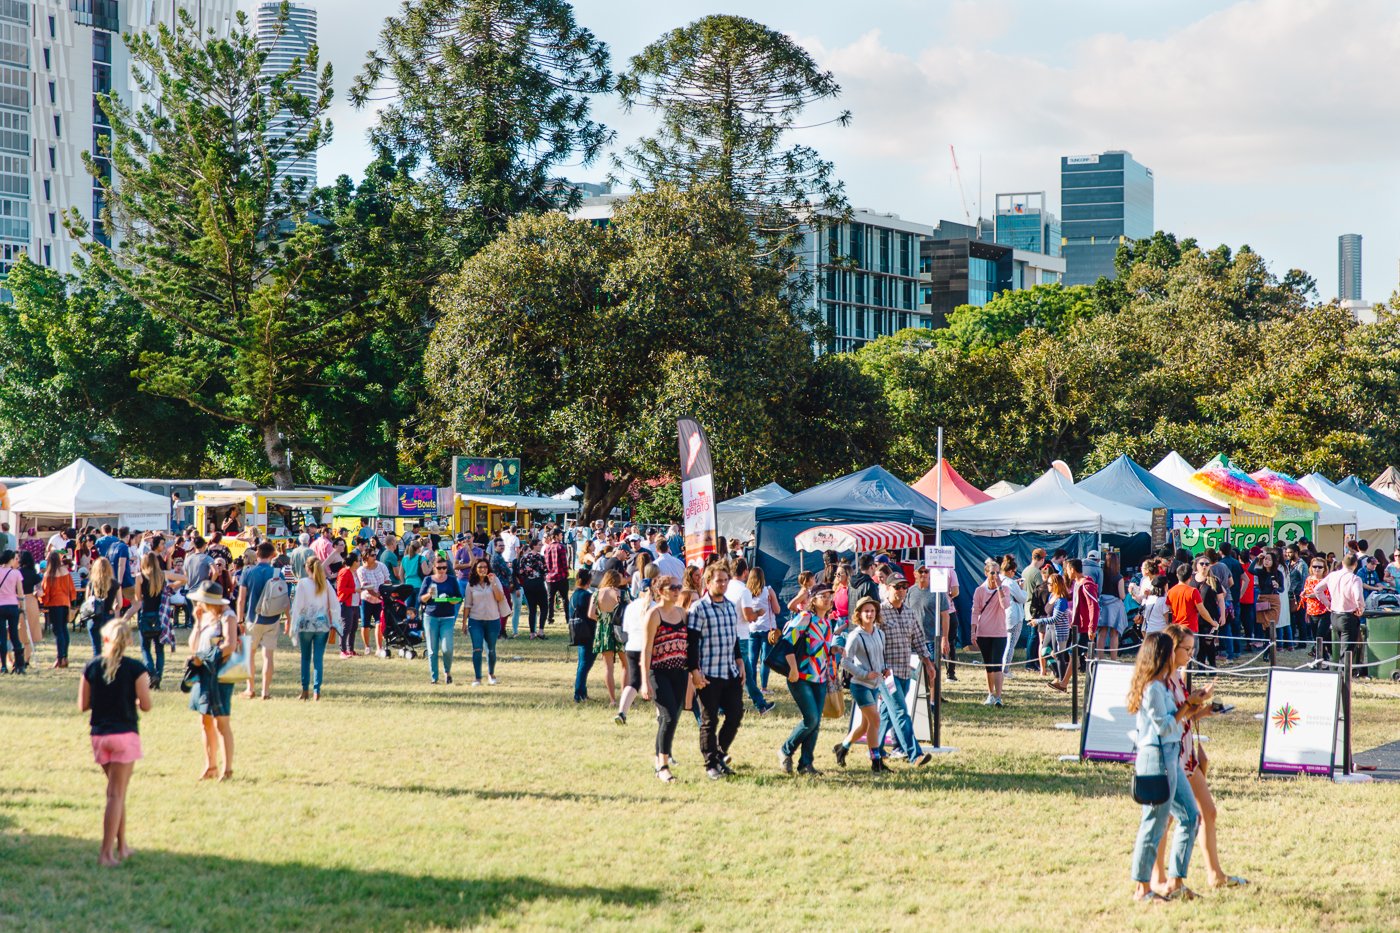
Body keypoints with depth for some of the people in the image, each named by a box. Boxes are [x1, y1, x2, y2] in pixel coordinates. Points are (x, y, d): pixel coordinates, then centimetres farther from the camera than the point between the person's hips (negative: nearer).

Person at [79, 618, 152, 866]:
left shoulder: (91, 667, 0)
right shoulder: (135, 668, -10)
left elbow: (83, 705, 2)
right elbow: (146, 706, -10)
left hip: (99, 734, 4)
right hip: (125, 734, -4)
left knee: (116, 792, 18)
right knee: (116, 794, -1)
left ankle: (122, 846, 22)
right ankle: (107, 853, -5)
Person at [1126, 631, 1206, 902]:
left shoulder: (1160, 685, 13)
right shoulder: (1153, 688, -17)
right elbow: (1164, 726, -16)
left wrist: (1191, 706, 8)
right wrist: (1188, 705, -7)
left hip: (1170, 757, 10)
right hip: (1157, 757, -10)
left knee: (1191, 816, 12)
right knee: (1154, 824, -3)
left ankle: (1175, 882, 15)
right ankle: (1143, 888, 5)